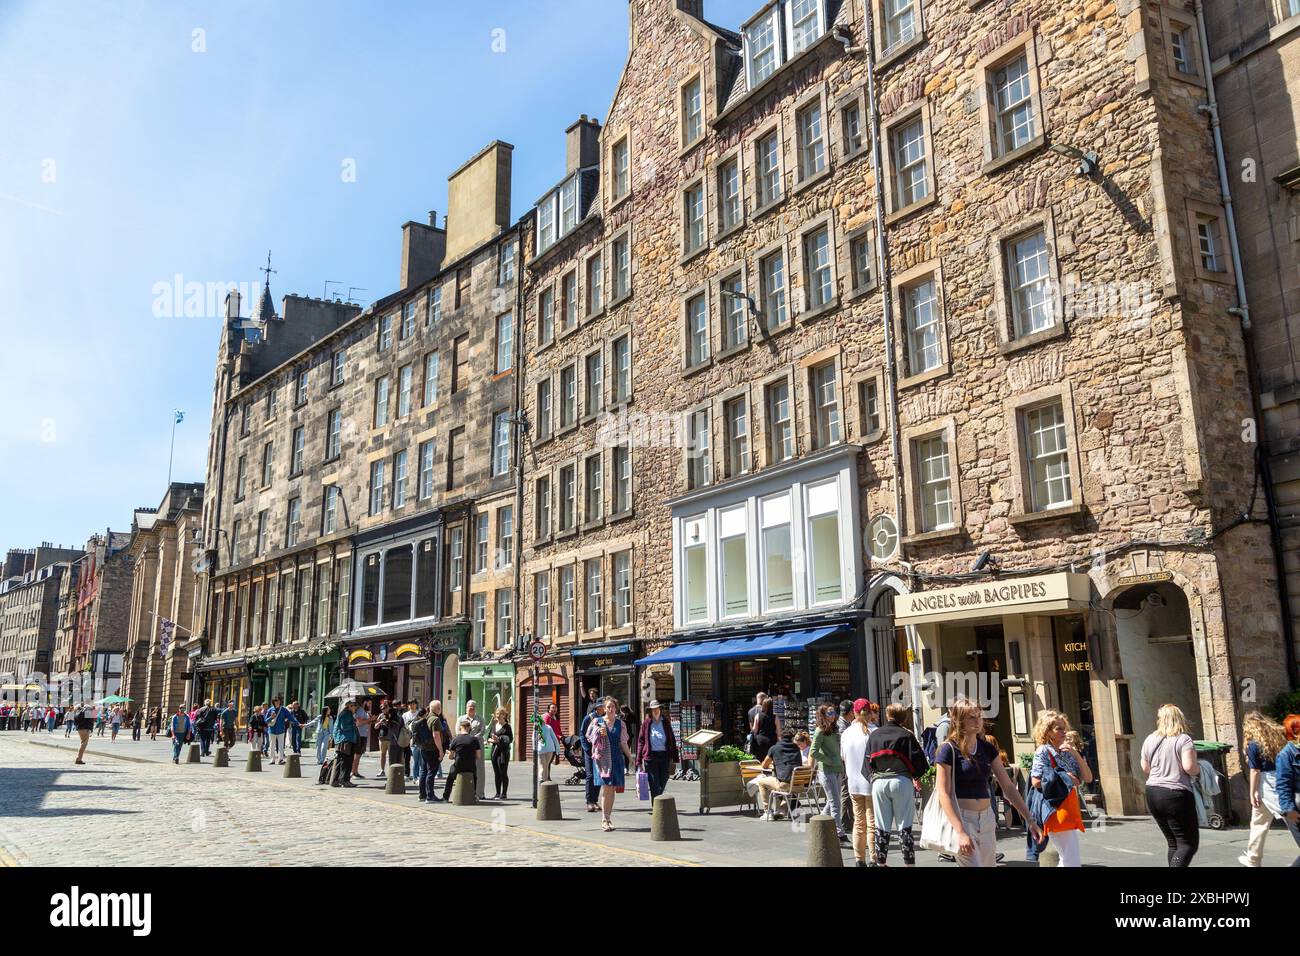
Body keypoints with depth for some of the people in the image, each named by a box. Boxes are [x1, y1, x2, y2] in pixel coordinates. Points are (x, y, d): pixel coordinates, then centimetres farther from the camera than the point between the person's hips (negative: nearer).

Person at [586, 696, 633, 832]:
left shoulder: (620, 723, 9)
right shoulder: (597, 721, 3)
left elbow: (623, 742, 13)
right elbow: (590, 737, 6)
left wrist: (629, 757, 9)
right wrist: (599, 733, -12)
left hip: (616, 758, 2)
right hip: (602, 758, -2)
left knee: (612, 789, 5)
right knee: (606, 787, -11)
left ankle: (608, 818, 16)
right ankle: (605, 820, -9)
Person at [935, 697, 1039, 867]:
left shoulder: (987, 748, 7)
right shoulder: (949, 750, -10)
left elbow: (1008, 786, 8)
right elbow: (943, 794, -14)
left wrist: (1030, 821, 2)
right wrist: (960, 832, -21)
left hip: (986, 818, 6)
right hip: (961, 819, -6)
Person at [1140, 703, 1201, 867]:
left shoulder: (1150, 739, 8)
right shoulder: (1183, 739, -7)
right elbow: (1189, 766, -18)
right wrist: (1199, 770, 3)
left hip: (1152, 793, 6)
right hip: (1176, 794, -6)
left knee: (1173, 842, 15)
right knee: (1189, 843, 0)